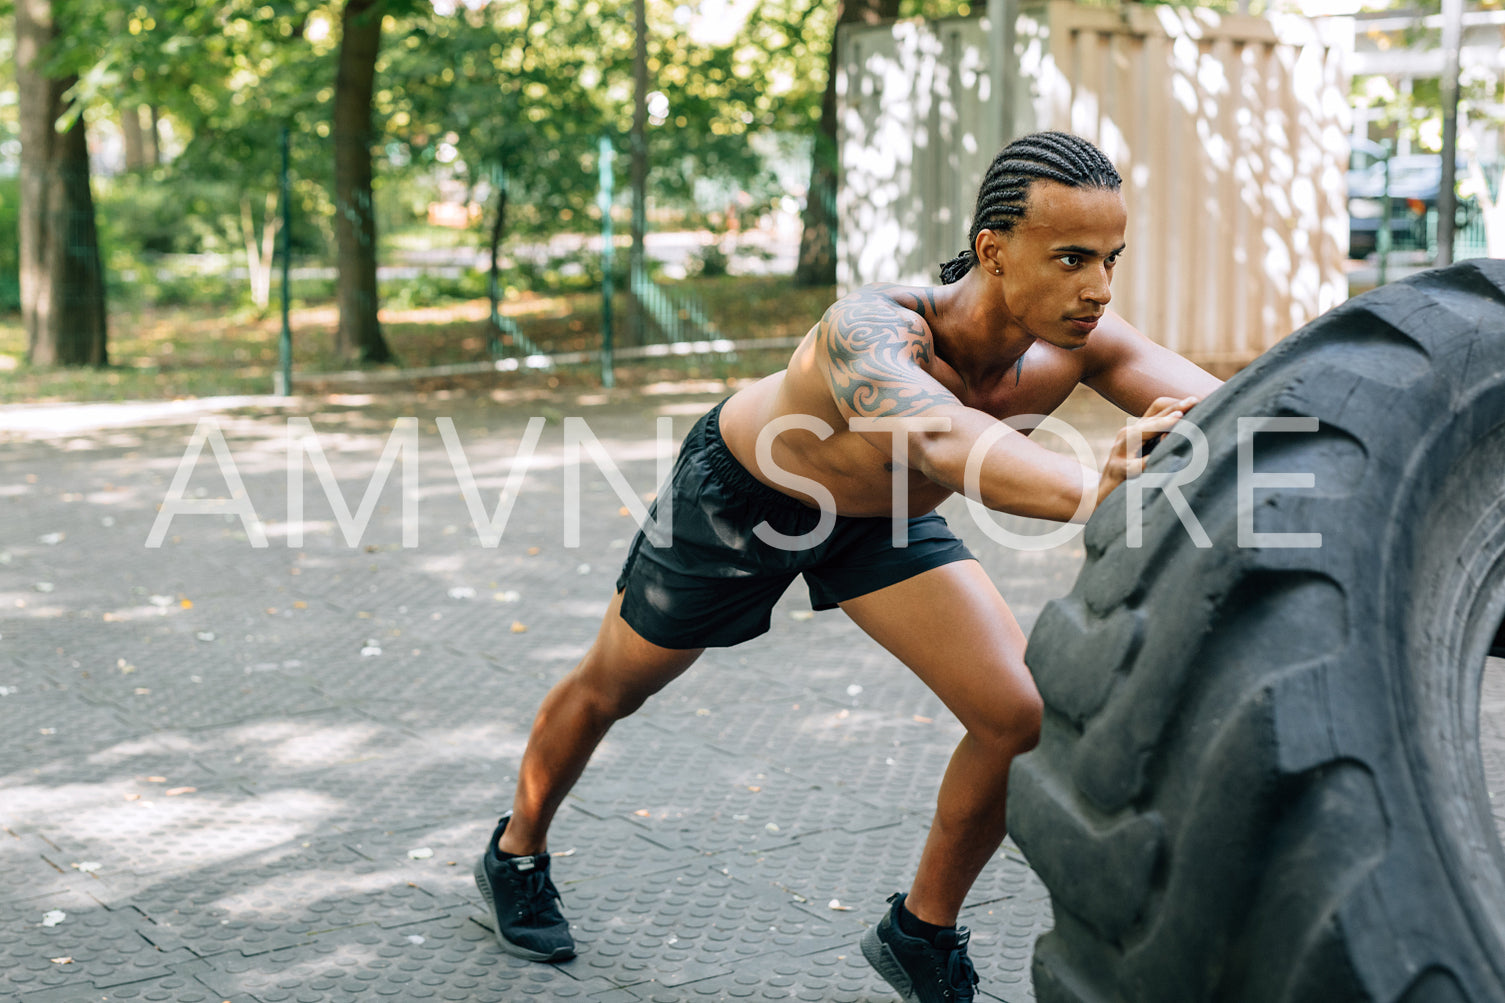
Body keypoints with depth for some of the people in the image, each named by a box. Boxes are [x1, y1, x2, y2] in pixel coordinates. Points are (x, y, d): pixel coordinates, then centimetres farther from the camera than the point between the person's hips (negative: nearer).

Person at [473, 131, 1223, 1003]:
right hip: (739, 491, -4)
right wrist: (1092, 493, -84)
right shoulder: (872, 329, -46)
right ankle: (516, 854, 48)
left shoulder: (1078, 340, -28)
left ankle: (921, 933, 13)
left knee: (1022, 717, -10)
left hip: (884, 513, 5)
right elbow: (939, 437, -67)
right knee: (610, 688, 17)